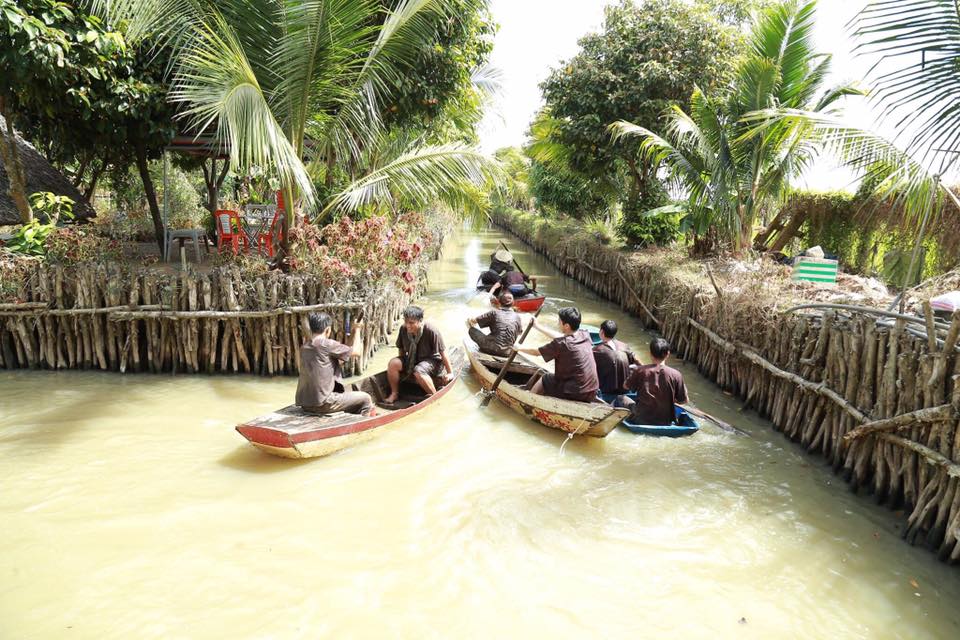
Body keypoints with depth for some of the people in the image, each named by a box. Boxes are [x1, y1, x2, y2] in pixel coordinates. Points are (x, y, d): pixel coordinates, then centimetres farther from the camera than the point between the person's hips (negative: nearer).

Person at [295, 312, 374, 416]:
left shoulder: (304, 347, 11)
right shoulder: (326, 344, -13)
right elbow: (356, 352, -5)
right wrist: (357, 329, 9)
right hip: (322, 403, -9)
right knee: (365, 399, 8)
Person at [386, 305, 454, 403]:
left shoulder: (431, 331, -27)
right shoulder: (403, 329, -14)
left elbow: (442, 352, -19)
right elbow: (401, 349, 5)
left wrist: (450, 373, -13)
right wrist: (402, 364, 10)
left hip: (432, 361, -5)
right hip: (411, 360, 5)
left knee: (418, 372, -36)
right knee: (393, 364, -20)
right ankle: (394, 393, -1)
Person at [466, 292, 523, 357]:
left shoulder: (494, 312, -4)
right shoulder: (517, 316, 4)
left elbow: (474, 320, 3)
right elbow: (520, 332, 23)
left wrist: (470, 321, 26)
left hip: (492, 348, -3)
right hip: (506, 352, 3)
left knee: (472, 329, 17)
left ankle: (470, 328, 45)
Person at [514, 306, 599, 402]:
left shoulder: (561, 344, -18)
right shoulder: (585, 335, -1)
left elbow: (536, 352, -2)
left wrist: (519, 348, 17)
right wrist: (537, 326, 23)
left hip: (575, 394, -6)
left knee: (544, 379, 19)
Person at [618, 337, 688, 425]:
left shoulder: (640, 370, -11)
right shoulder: (676, 375, -12)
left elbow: (627, 386, 7)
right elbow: (683, 400, -1)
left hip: (641, 420, -1)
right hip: (665, 423, 1)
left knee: (621, 398, 24)